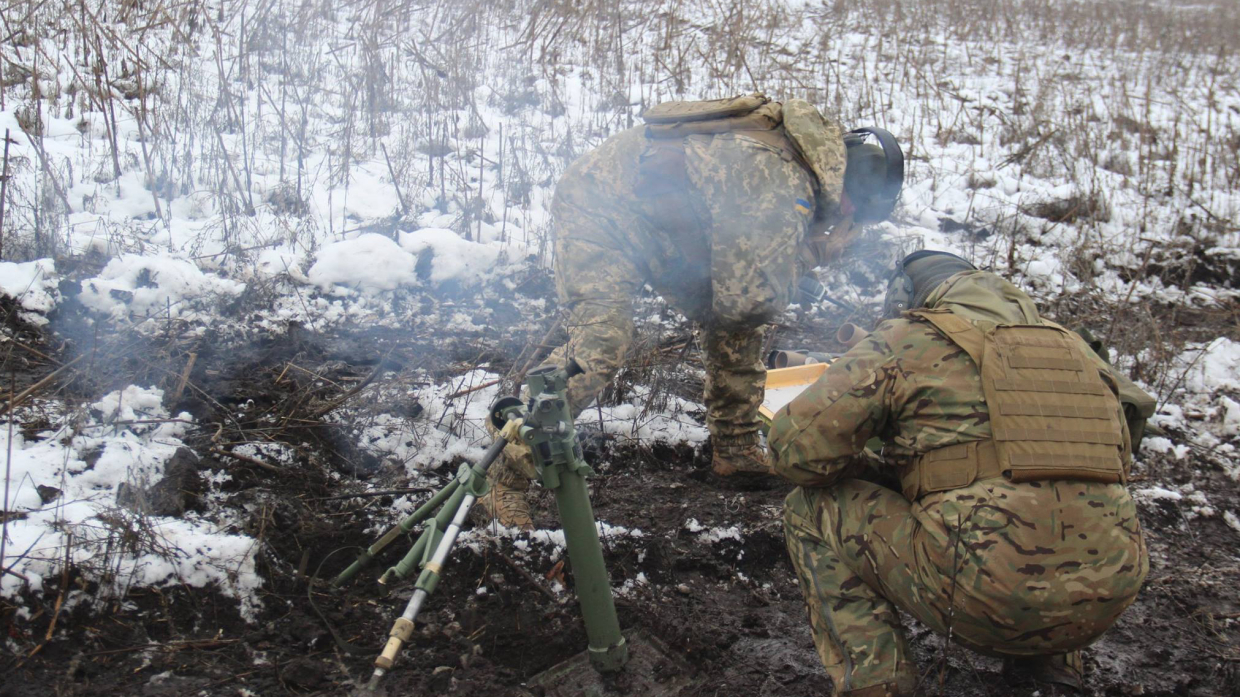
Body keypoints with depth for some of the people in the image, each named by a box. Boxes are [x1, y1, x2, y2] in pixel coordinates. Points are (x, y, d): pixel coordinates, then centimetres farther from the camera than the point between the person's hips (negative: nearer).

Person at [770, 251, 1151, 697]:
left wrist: (870, 467, 19)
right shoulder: (1074, 347, 21)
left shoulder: (908, 341, 5)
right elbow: (1119, 458, 27)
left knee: (811, 507, 11)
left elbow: (796, 447, -2)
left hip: (988, 598, -6)